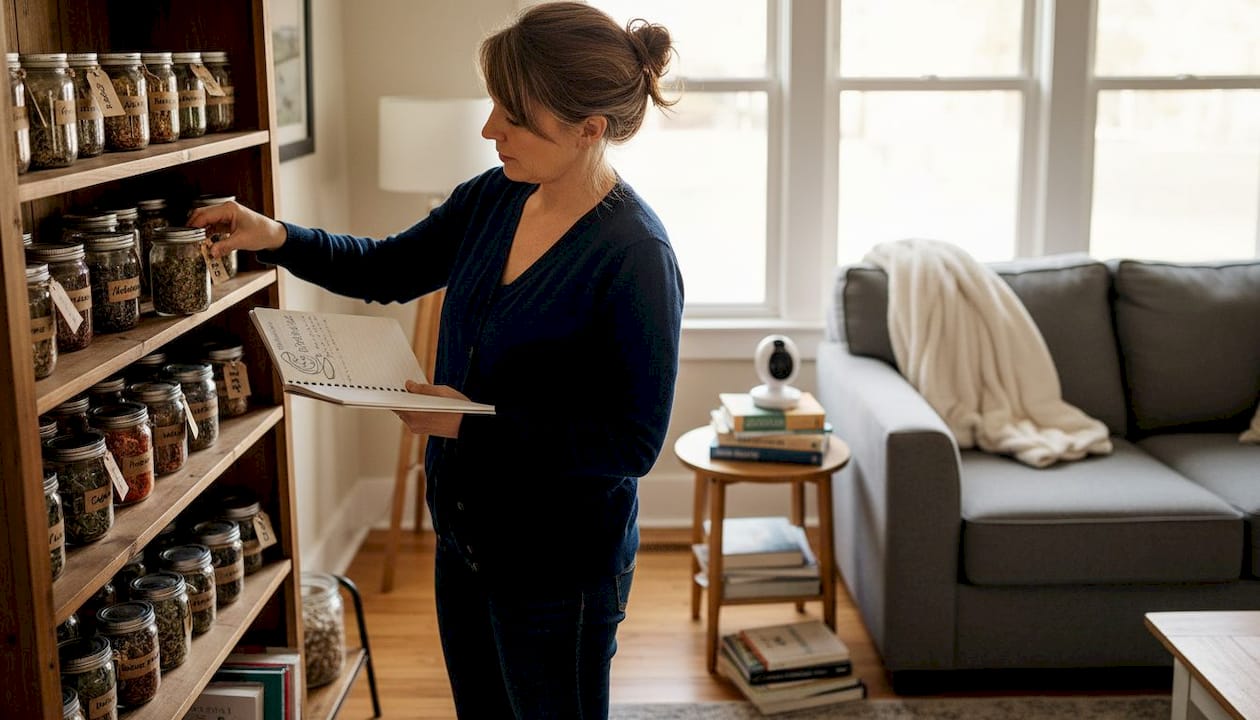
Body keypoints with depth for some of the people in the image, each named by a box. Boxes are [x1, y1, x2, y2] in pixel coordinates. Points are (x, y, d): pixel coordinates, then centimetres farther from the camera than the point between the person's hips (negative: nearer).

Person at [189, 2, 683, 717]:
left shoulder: (635, 256, -25)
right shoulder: (491, 198, -3)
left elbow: (634, 443, -23)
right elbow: (388, 270, 12)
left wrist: (475, 423, -26)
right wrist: (278, 238, -3)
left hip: (559, 567, -7)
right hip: (465, 531, 7)